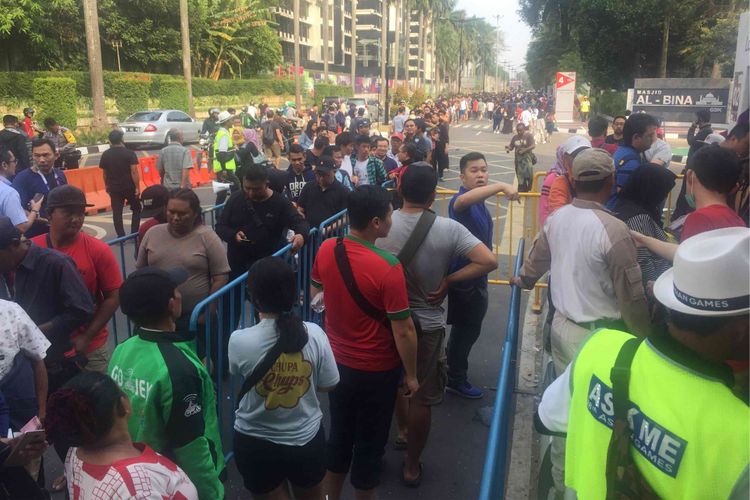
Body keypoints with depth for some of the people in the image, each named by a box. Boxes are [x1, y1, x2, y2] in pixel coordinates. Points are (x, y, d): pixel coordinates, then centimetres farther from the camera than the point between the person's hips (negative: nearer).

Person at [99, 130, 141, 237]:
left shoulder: (105, 155, 2)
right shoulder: (129, 153, -11)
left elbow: (105, 173, 9)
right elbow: (134, 171, -16)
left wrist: (107, 186, 21)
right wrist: (137, 187, -12)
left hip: (114, 188, 3)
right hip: (129, 187, -3)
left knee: (117, 212, 7)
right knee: (136, 209, 13)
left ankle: (121, 236, 6)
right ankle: (134, 234, 7)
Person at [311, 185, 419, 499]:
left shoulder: (326, 250, -10)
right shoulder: (388, 268, -27)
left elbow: (315, 295, 8)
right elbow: (403, 331, -21)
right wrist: (411, 375, -8)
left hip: (337, 361, 6)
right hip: (377, 370, -5)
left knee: (339, 436, 24)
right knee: (369, 444, 16)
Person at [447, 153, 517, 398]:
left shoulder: (480, 202, 6)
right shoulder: (461, 201, -24)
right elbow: (463, 200, -51)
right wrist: (502, 186, -59)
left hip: (476, 274, 9)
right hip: (464, 277, -9)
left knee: (469, 327, 24)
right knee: (467, 329, 5)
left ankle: (452, 364, 44)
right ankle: (456, 379, 24)